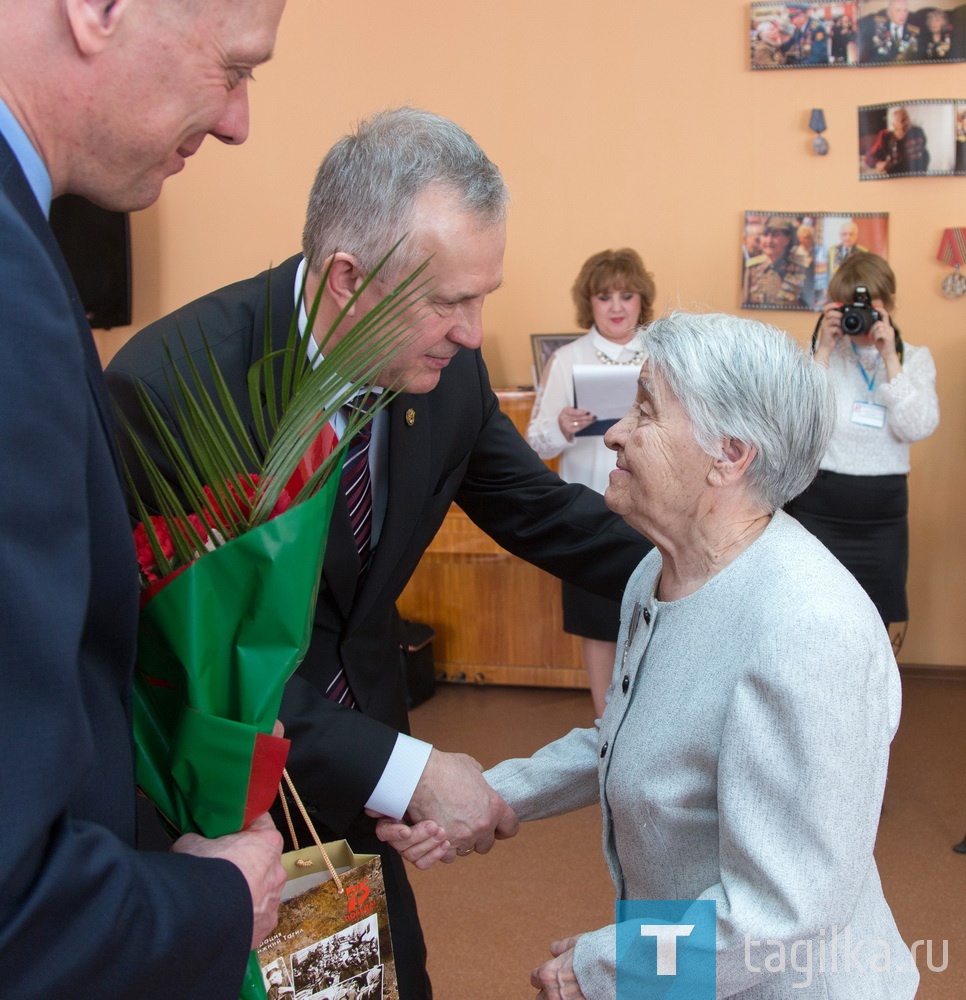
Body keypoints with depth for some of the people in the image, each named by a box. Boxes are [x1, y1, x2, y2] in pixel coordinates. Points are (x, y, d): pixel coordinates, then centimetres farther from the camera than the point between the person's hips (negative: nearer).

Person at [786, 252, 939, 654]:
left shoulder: (915, 358, 4)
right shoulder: (818, 350, 1)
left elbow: (917, 429, -11)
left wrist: (890, 358, -15)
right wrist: (825, 350, -15)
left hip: (882, 513, 1)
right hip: (817, 506, -1)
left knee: (884, 627, 7)